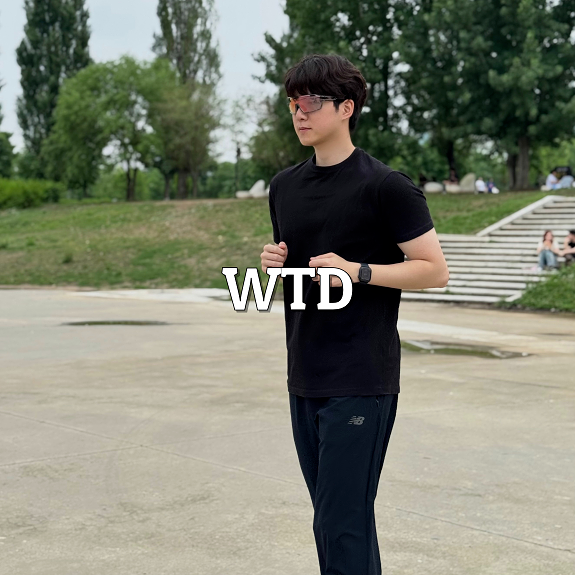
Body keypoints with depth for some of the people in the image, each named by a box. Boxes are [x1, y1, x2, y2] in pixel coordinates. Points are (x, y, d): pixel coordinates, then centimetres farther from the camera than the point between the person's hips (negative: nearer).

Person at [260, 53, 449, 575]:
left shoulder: (384, 186, -10)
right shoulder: (285, 186, 11)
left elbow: (435, 270, -9)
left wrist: (356, 270, -20)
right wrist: (274, 262, 1)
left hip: (360, 382, -7)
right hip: (304, 379, 7)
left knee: (341, 524, -6)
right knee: (335, 519, 15)